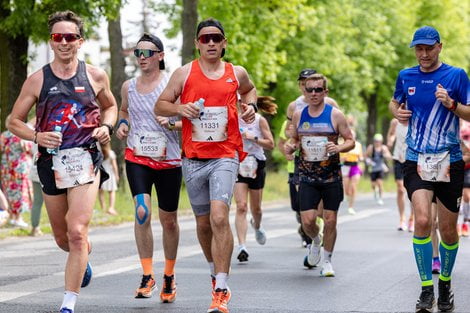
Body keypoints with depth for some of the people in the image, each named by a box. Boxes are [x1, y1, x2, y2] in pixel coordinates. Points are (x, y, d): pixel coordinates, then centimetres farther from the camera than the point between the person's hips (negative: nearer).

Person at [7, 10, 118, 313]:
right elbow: (14, 121, 8)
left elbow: (110, 106, 21)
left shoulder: (95, 76, 3)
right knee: (62, 237, 14)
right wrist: (36, 136, -12)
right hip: (52, 161, 2)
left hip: (85, 159, -2)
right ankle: (84, 260, 51)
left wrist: (106, 126, 0)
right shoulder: (37, 80, 2)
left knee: (77, 232, -16)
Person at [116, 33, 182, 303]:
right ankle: (147, 276, -10)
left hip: (169, 160, -2)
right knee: (142, 212, -19)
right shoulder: (128, 86, 7)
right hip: (137, 158, 2)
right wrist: (122, 125, 6)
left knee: (169, 220, 9)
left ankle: (169, 276, 28)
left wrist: (171, 124, -22)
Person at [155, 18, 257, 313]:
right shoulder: (184, 73, 3)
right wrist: (179, 108, -12)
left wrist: (251, 105, 7)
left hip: (225, 157, -2)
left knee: (219, 217, -20)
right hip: (193, 159, 2)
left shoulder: (237, 73, 6)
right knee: (204, 222, 12)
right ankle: (216, 270, 38)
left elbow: (250, 89, 29)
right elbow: (160, 106, 8)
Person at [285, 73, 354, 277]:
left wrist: (339, 148, -20)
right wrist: (292, 147, -4)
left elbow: (350, 141, 1)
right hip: (307, 177, 2)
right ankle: (315, 242, 26)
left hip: (331, 177, -2)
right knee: (307, 220, -8)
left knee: (330, 220, 1)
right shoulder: (298, 116, 6)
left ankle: (327, 260, 19)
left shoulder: (335, 115, -3)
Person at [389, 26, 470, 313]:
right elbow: (395, 103, 24)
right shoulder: (406, 76, 7)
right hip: (417, 161, 1)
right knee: (422, 220, -18)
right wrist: (398, 112, 1)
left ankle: (445, 282, 29)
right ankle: (427, 289, -12)